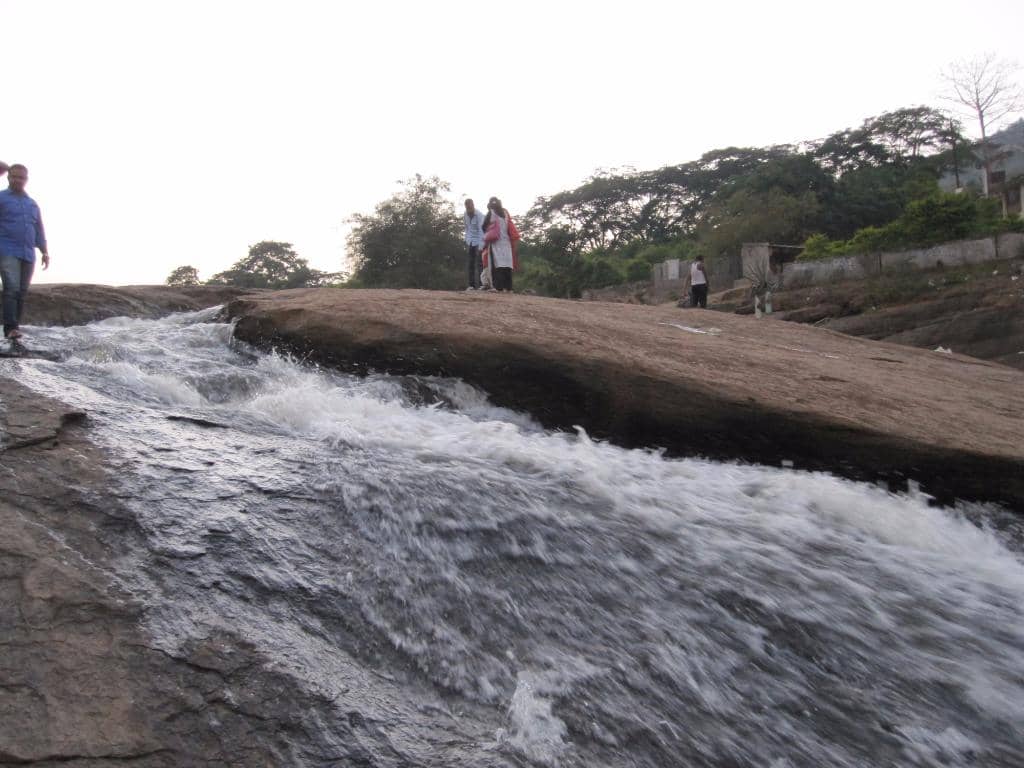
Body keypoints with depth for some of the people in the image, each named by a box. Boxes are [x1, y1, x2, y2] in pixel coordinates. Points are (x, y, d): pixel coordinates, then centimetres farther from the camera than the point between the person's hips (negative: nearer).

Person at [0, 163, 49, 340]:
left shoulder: (32, 204, 21)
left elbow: (39, 229, 21)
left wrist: (45, 252, 11)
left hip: (28, 254, 5)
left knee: (22, 292, 3)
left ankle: (15, 327, 7)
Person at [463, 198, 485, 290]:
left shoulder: (479, 215, -14)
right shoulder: (465, 215, 6)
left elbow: (481, 230, -22)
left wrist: (480, 246, -30)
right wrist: (466, 239, 5)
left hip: (478, 242, -6)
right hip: (470, 243, 6)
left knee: (477, 264, -9)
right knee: (469, 264, 2)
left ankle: (477, 285, -8)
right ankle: (470, 285, 5)